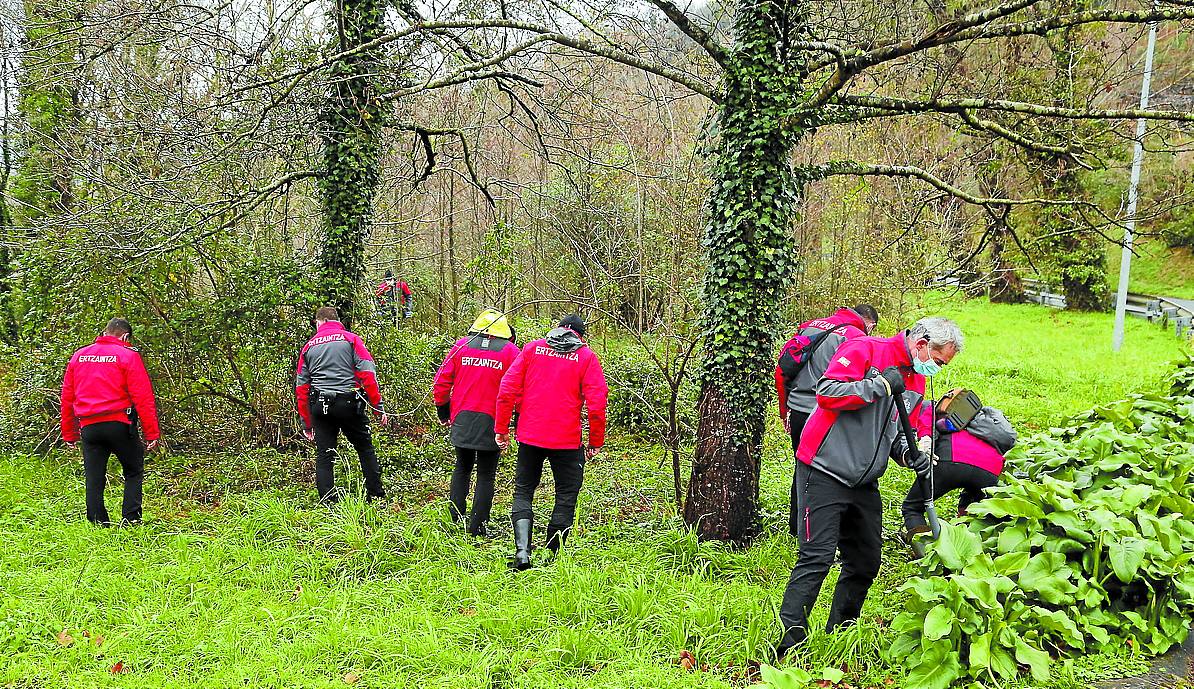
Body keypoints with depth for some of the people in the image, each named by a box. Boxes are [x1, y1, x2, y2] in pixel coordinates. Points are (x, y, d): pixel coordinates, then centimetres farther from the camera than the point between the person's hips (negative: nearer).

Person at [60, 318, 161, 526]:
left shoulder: (78, 356, 14)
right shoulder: (128, 356, -2)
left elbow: (67, 398, 15)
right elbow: (143, 398, -8)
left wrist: (69, 434, 20)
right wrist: (152, 434, -7)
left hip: (88, 427, 4)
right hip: (119, 424, -4)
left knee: (94, 478, 10)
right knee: (134, 473, 9)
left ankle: (98, 522, 9)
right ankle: (130, 519, 0)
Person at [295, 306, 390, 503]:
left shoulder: (309, 346, 15)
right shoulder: (351, 339, 5)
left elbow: (301, 388, 15)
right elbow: (367, 374, -6)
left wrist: (306, 425, 20)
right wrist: (378, 408, -3)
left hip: (319, 406, 2)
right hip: (349, 403, -2)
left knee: (324, 456, 6)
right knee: (366, 450, 12)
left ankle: (328, 504, 3)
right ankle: (377, 497, 11)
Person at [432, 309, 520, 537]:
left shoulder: (461, 345, 5)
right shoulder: (510, 351, -2)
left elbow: (441, 381, 6)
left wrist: (443, 411, 17)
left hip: (461, 419, 3)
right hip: (492, 422, -2)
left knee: (463, 466, 22)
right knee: (486, 475, 8)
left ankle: (455, 516, 21)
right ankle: (477, 527, 8)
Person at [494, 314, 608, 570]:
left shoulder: (532, 348, 6)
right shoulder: (586, 357, 1)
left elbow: (507, 391, -1)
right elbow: (596, 403, -7)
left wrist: (501, 429, 6)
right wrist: (595, 442, 3)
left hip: (530, 436, 2)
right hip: (567, 441, -1)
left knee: (523, 491, 13)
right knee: (566, 496, 12)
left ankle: (522, 552, -1)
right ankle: (553, 555, 16)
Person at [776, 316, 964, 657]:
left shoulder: (916, 382, 14)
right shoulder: (865, 349, -11)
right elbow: (826, 392, -23)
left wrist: (910, 454, 1)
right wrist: (881, 384, -21)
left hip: (864, 484, 9)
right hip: (825, 473, -8)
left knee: (866, 562, 12)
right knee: (817, 558, -12)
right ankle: (788, 647, -6)